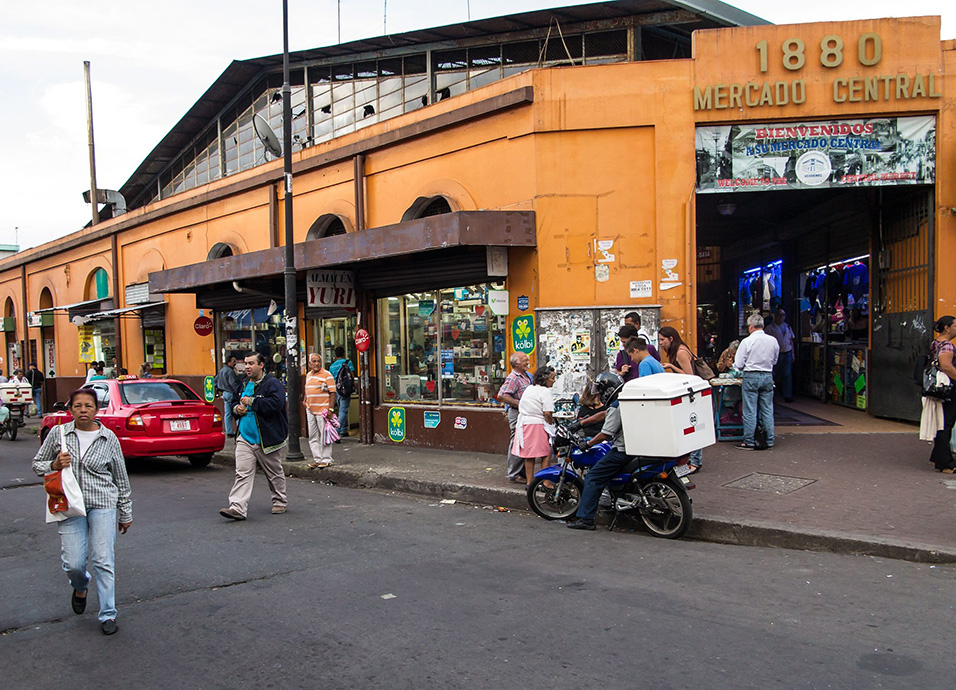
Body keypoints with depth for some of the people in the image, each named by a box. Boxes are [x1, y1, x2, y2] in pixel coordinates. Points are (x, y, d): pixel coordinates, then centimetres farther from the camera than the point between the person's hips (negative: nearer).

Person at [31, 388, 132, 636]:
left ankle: (108, 614, 10)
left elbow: (121, 478, 8)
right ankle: (80, 588, 35)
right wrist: (55, 465, -11)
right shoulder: (58, 434, 2)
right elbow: (37, 464, 13)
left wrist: (125, 513, 10)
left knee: (103, 561, -3)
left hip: (103, 505, -1)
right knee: (73, 563, -1)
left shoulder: (109, 439, 0)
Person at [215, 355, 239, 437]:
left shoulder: (221, 371, 15)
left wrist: (219, 389, 27)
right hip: (231, 394, -10)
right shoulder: (230, 371, -16)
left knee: (227, 414, 10)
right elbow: (233, 384, -22)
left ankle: (229, 432, 13)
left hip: (225, 393, 10)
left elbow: (216, 380, 25)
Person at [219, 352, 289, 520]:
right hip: (245, 438, 5)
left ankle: (280, 501, 29)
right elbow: (235, 404, 29)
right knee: (242, 473, -6)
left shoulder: (272, 384, -9)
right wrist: (236, 409, 4)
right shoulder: (243, 386, 14)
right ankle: (237, 508, -11)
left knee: (274, 474, 11)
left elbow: (275, 404, -26)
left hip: (267, 440, -5)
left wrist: (251, 402, -19)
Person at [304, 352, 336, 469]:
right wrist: (304, 400, 10)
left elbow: (332, 393, -10)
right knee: (313, 436, 10)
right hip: (310, 410, 7)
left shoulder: (327, 375, -7)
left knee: (324, 436, -1)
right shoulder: (308, 375, 14)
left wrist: (330, 408, -17)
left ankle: (326, 459, 8)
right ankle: (317, 458, 19)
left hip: (322, 410, -7)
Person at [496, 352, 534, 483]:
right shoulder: (513, 378, -15)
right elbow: (501, 396, -24)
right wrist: (519, 403, -23)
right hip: (517, 413, -9)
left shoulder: (527, 376, 15)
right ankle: (514, 474, 1)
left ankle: (522, 472, 21)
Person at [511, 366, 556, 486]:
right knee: (546, 454, 0)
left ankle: (529, 482, 17)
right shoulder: (545, 391, -10)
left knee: (529, 456, 13)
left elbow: (520, 409, 19)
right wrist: (552, 424, -2)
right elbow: (547, 413, -17)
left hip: (523, 424, 8)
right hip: (537, 425, -8)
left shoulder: (528, 388, 16)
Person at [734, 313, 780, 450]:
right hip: (768, 376, 4)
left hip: (751, 377, -4)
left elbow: (738, 365, -8)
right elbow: (774, 360, 16)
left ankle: (748, 442, 4)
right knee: (767, 410, 11)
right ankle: (769, 441, 15)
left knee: (750, 412, 0)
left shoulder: (747, 341, -11)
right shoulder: (773, 341, 2)